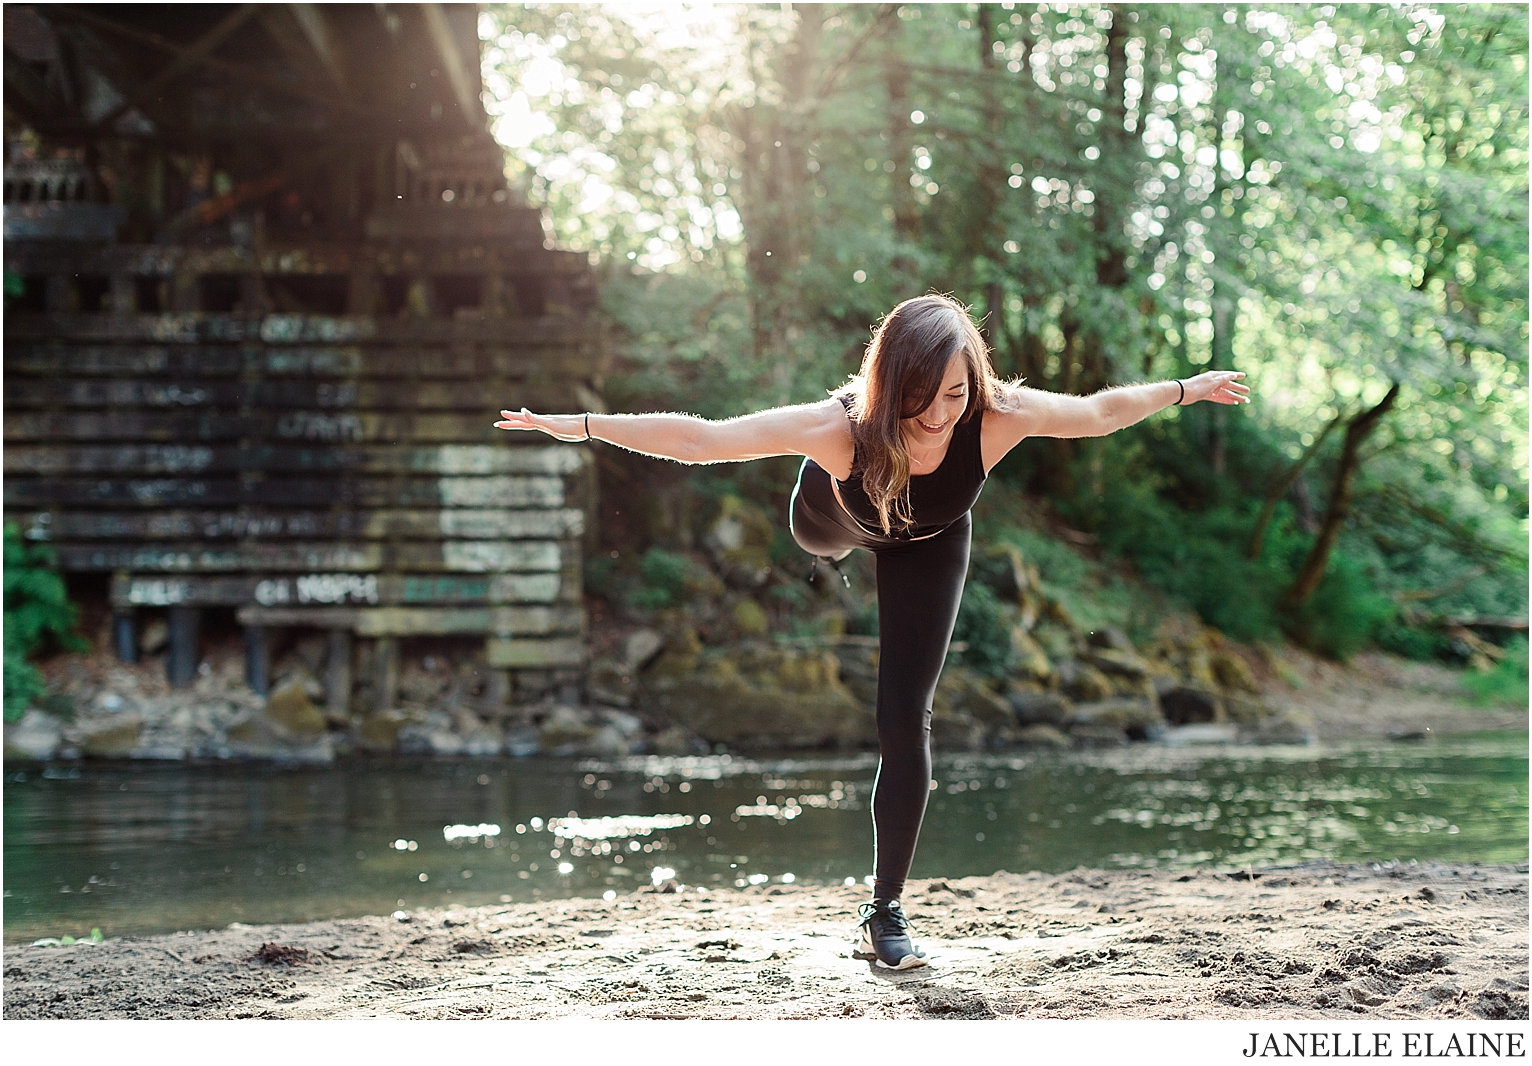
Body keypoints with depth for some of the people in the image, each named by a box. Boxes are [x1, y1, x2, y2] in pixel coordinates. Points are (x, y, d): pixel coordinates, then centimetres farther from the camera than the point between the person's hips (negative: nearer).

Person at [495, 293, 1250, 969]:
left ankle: (885, 913, 7)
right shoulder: (840, 429, -46)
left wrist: (1186, 390, -12)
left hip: (928, 549, 0)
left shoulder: (1000, 418, -43)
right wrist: (580, 427, -43)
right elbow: (697, 439, -41)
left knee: (904, 722, -7)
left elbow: (1100, 411, -24)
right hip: (841, 515, 0)